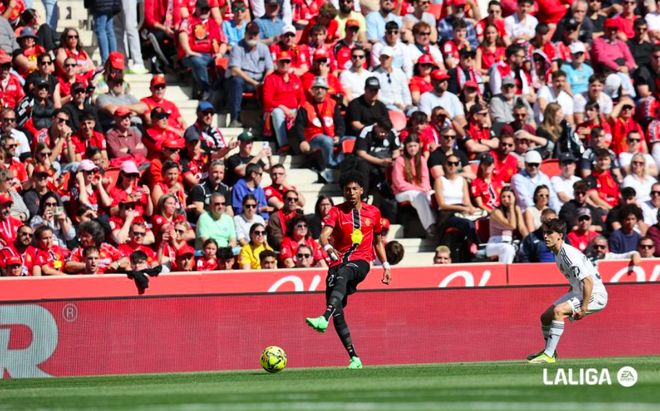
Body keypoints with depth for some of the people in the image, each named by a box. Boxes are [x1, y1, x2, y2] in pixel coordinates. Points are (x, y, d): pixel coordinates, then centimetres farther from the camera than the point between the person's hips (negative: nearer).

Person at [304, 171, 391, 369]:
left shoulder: (373, 212, 12)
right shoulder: (336, 212, 5)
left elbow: (377, 241, 24)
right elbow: (324, 234, -12)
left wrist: (385, 265, 19)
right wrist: (328, 248, -33)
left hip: (361, 262, -2)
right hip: (339, 262, 2)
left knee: (341, 276, -38)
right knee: (337, 314, -10)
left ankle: (324, 319, -56)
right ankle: (354, 358, -5)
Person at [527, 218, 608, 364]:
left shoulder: (568, 254, -25)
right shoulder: (558, 253, 6)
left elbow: (588, 281, -28)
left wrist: (583, 308, -26)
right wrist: (567, 300, 18)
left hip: (595, 295, -10)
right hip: (578, 293, 10)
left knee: (558, 311, -29)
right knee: (545, 317, 10)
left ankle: (549, 355, -26)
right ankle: (550, 353, 29)